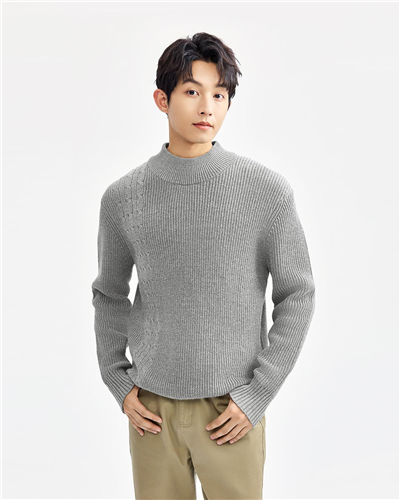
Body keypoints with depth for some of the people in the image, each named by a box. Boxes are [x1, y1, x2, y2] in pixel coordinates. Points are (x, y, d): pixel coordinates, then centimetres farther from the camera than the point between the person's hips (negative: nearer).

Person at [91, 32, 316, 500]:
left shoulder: (267, 190, -7)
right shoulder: (122, 197, 0)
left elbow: (297, 295, -2)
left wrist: (256, 394, -6)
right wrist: (119, 383, 5)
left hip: (230, 408, -1)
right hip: (152, 407, 2)